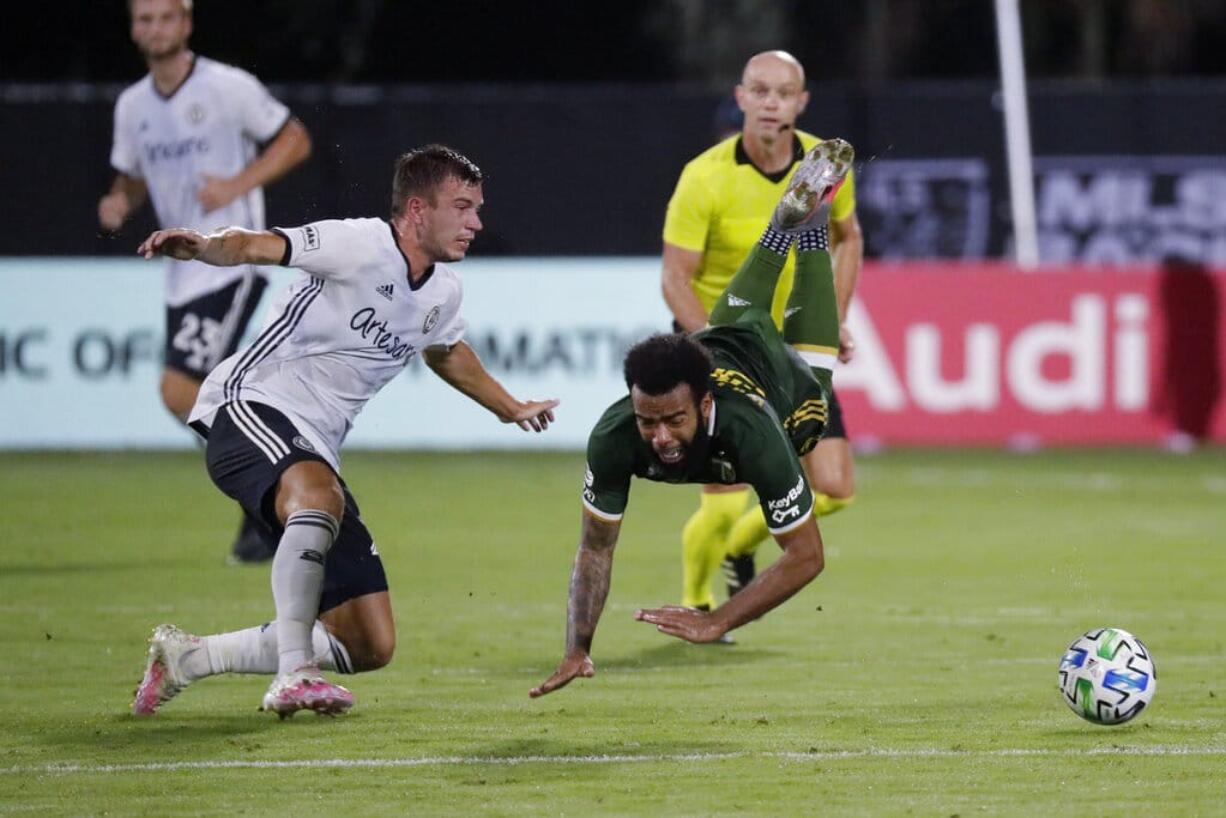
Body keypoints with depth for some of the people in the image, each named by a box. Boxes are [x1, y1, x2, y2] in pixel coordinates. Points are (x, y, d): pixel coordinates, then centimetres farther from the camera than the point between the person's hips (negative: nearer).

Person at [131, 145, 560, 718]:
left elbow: (445, 352, 36)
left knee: (370, 647, 2)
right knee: (322, 496, -44)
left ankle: (185, 659, 16)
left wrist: (510, 409, 45)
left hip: (315, 451, 8)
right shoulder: (361, 246, -12)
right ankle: (293, 675, -40)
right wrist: (204, 247, -44)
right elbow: (254, 246, -23)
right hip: (250, 408, -8)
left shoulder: (443, 293, 13)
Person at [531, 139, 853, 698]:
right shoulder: (614, 437, -46)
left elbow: (806, 556, -46)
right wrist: (578, 649, -46)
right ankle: (786, 221, 56)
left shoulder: (752, 435, -54)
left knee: (809, 360, 36)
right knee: (743, 318, 38)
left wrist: (716, 623, -53)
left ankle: (811, 220, 54)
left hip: (788, 383, -1)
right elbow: (595, 548, -33)